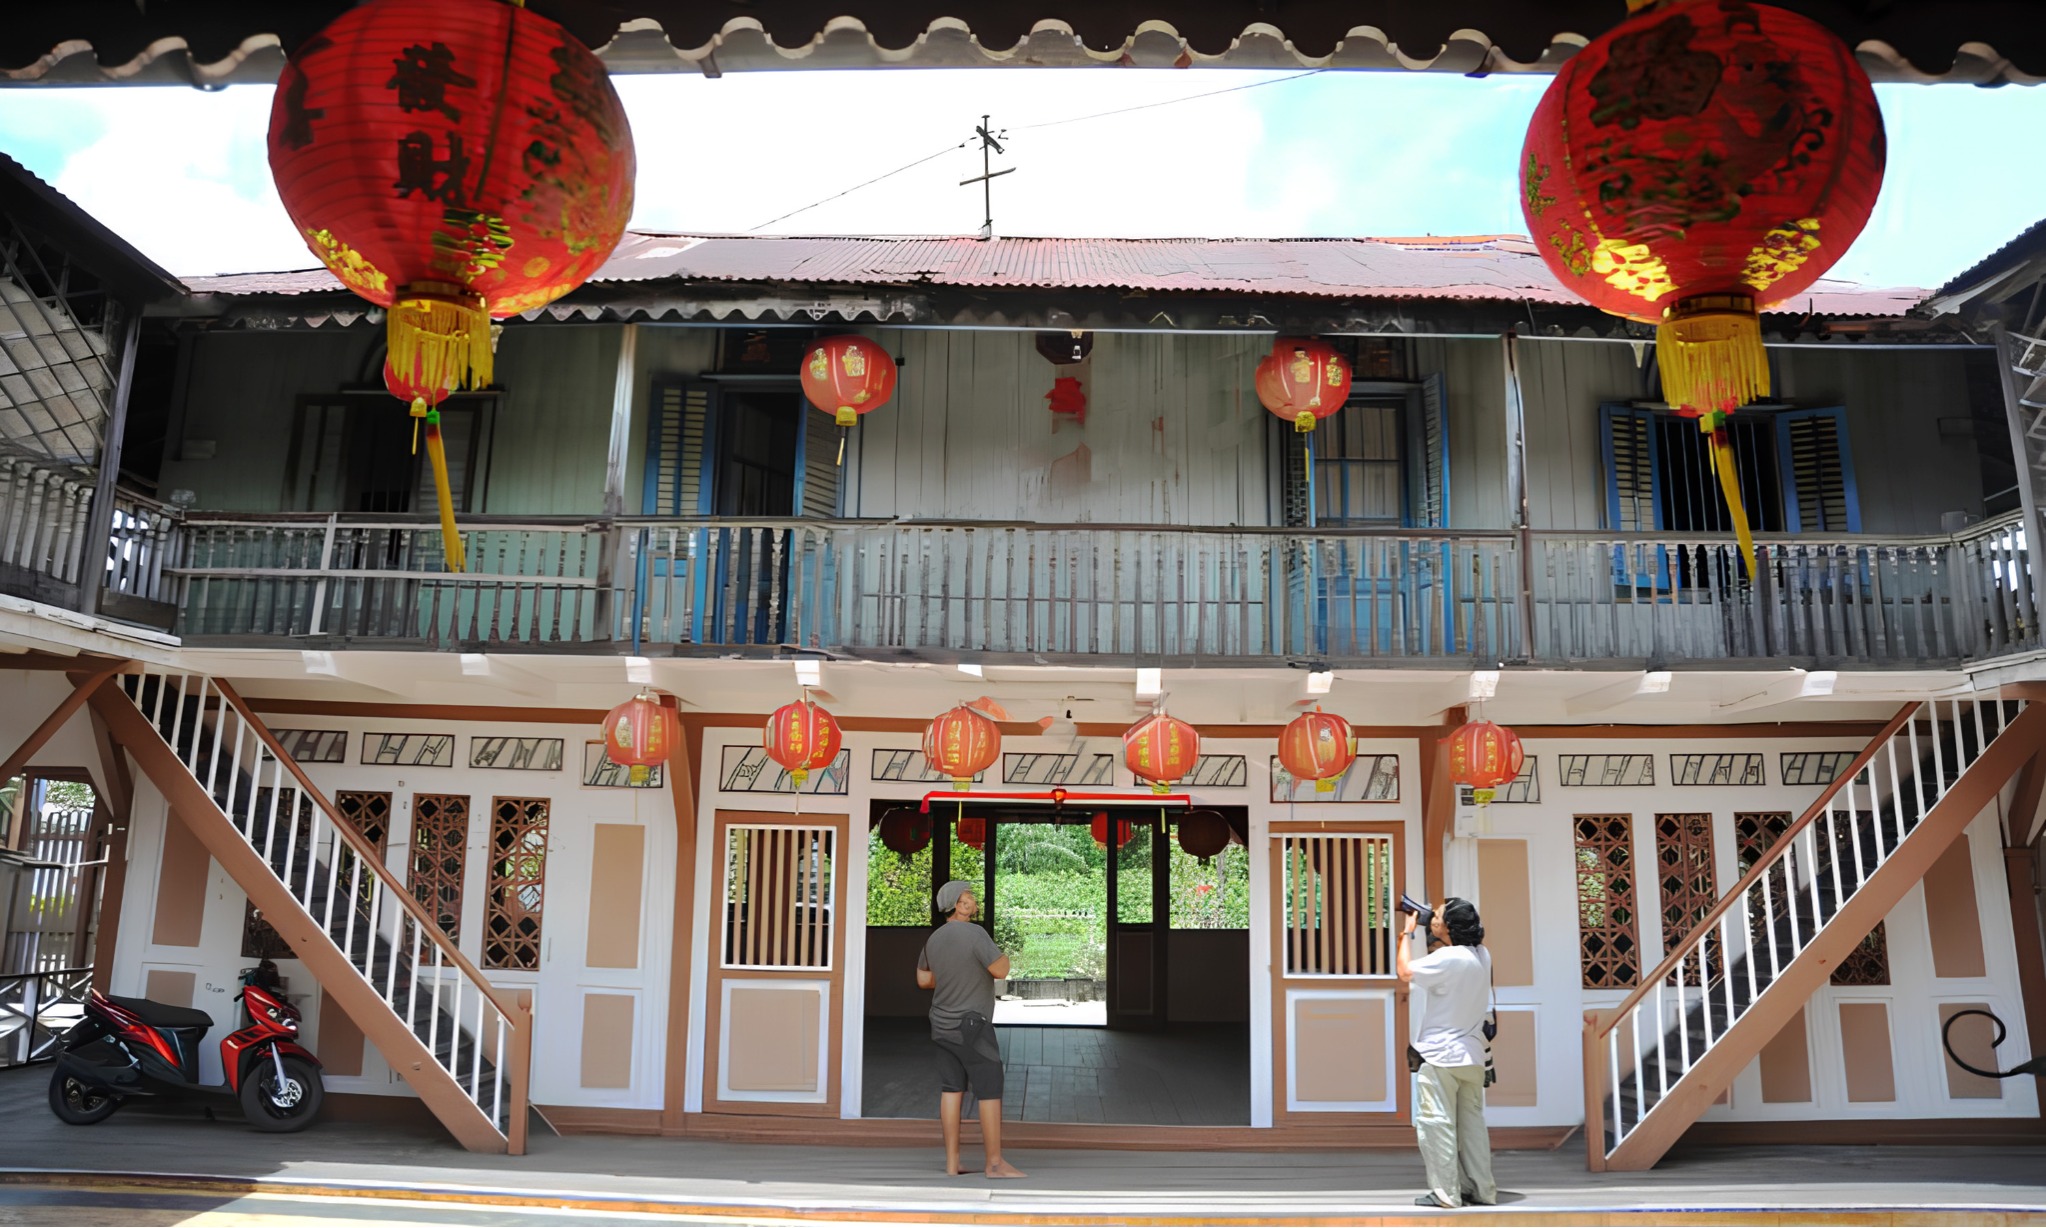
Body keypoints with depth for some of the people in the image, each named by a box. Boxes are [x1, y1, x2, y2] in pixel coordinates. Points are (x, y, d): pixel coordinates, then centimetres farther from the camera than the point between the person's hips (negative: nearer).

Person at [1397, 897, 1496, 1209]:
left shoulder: (1448, 958, -20)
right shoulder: (1481, 955, 6)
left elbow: (1405, 971, -14)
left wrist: (1408, 932, -4)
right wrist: (1428, 932, 14)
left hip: (1441, 1056, -8)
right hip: (1472, 1055, 8)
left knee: (1436, 1124, -2)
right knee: (1472, 1123, 14)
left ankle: (1445, 1193, -1)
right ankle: (1482, 1189, 18)